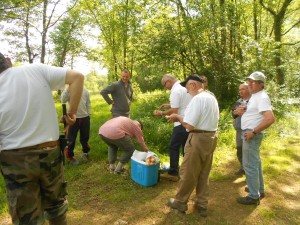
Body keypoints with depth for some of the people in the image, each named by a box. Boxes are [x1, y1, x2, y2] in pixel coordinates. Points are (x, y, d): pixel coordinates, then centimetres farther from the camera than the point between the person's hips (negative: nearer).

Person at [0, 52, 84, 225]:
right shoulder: (36, 70, -6)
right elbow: (77, 77, -10)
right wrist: (72, 112, -4)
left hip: (16, 160, -1)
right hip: (50, 153, 2)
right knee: (55, 203, 25)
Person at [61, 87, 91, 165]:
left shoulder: (85, 90, 2)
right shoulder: (68, 90, -3)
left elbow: (88, 103, 8)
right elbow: (63, 100, -19)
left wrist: (88, 114, 5)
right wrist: (68, 89, -24)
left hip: (85, 117, 2)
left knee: (85, 137, 16)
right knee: (71, 138, 6)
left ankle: (85, 152, 38)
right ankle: (70, 156, 24)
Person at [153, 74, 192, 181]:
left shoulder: (175, 91, -16)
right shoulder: (184, 87, 11)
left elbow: (174, 111, -19)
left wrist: (161, 113, -7)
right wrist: (169, 105, 18)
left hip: (182, 124, -9)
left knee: (173, 148, 1)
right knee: (186, 147, 16)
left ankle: (173, 173, 6)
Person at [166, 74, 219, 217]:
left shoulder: (197, 99, -17)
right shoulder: (212, 98, 12)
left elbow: (189, 125, -21)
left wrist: (178, 117, -3)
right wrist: (183, 117, 15)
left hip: (198, 139, -9)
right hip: (212, 137, 9)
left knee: (188, 173, 7)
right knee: (204, 174, 18)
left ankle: (180, 202, 23)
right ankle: (202, 205, 28)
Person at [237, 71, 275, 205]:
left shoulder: (261, 97, -18)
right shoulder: (255, 96, 13)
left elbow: (270, 119, -29)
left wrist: (253, 132, -25)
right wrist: (243, 112, 4)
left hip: (251, 134, -11)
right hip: (249, 133, 11)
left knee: (249, 165, -4)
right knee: (255, 162, 20)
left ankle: (254, 196, 7)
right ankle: (259, 189, 35)